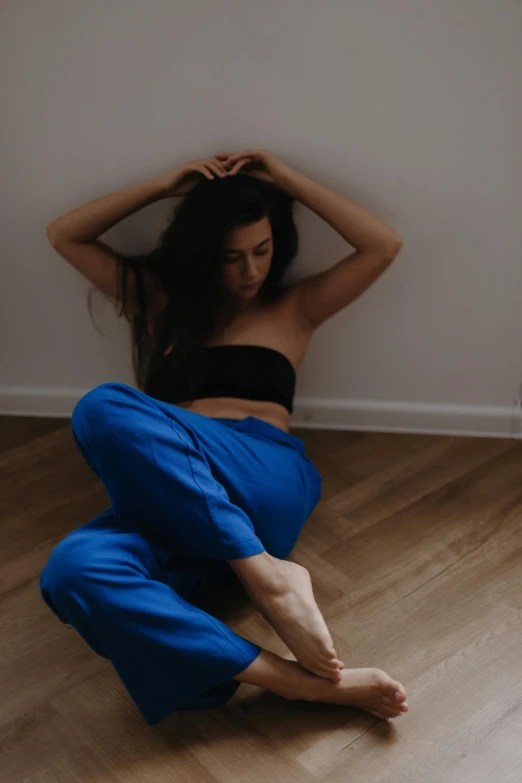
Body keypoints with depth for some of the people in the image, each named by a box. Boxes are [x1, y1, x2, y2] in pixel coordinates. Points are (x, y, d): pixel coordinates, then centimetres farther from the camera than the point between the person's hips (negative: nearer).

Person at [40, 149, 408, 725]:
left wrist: (288, 179, 16)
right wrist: (166, 184, 18)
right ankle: (302, 683, -42)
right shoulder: (158, 300, 27)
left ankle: (266, 571, -34)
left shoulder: (294, 308, 24)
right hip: (171, 495, 3)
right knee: (72, 572, -36)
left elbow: (384, 246, 14)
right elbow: (63, 236, 24)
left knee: (104, 409, -31)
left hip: (266, 480, -2)